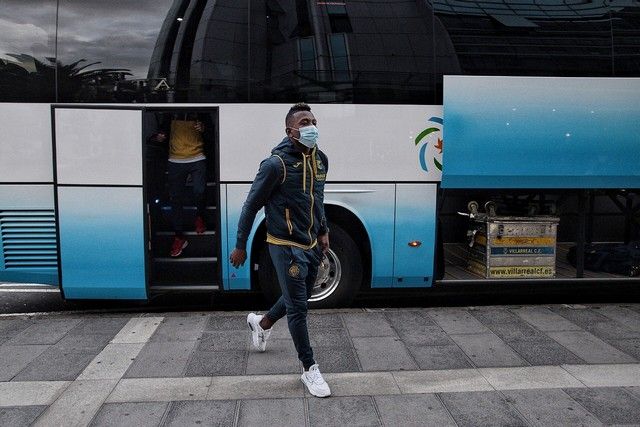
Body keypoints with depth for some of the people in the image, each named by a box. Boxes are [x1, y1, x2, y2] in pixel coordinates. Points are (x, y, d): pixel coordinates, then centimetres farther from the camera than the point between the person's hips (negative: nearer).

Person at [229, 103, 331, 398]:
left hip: (312, 245, 8)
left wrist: (323, 232, 13)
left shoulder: (320, 159, 4)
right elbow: (252, 205, -10)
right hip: (287, 246, -7)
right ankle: (309, 370, 14)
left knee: (298, 298, 22)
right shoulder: (276, 163, -17)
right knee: (297, 307, 0)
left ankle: (261, 323, 50)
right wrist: (240, 246, -7)